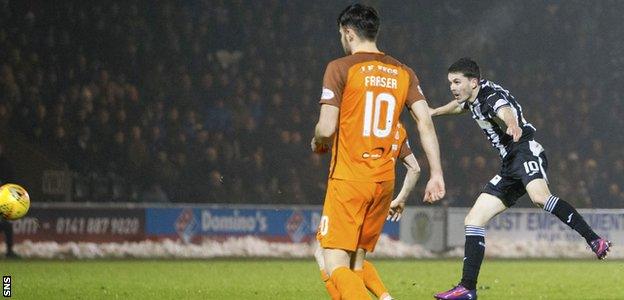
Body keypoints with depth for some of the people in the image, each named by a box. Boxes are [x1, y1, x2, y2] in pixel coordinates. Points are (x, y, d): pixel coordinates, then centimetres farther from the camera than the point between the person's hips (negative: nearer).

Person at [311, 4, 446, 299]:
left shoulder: (340, 68, -6)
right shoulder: (403, 73, 10)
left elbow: (326, 128, -12)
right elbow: (426, 123, 2)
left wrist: (317, 143, 11)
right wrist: (436, 174, 2)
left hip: (347, 178, -6)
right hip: (384, 181, 6)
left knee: (336, 265, -8)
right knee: (355, 265, 14)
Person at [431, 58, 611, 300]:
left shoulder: (491, 96, -11)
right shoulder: (472, 98, 17)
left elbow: (505, 111, -37)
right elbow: (460, 105, 44)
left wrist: (513, 125, -60)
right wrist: (434, 112, 61)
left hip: (526, 151, -10)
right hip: (510, 165, 10)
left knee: (539, 196, -39)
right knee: (473, 221, 3)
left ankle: (595, 240, -41)